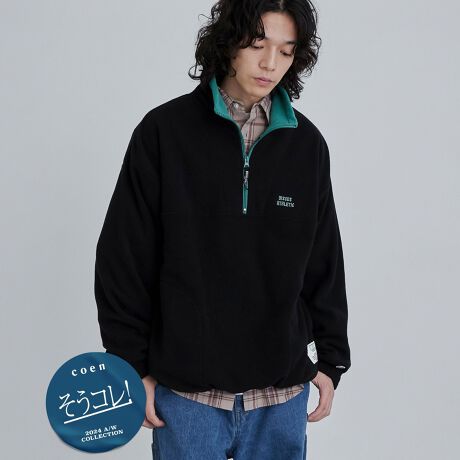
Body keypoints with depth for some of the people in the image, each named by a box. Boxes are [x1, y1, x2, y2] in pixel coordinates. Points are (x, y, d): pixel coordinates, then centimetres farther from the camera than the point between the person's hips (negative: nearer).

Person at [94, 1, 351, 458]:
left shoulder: (307, 144, 4)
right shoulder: (165, 131, -5)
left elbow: (324, 263, 11)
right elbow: (125, 259, -3)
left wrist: (330, 359, 10)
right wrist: (133, 366, -3)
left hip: (282, 394, 3)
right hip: (186, 391, -2)